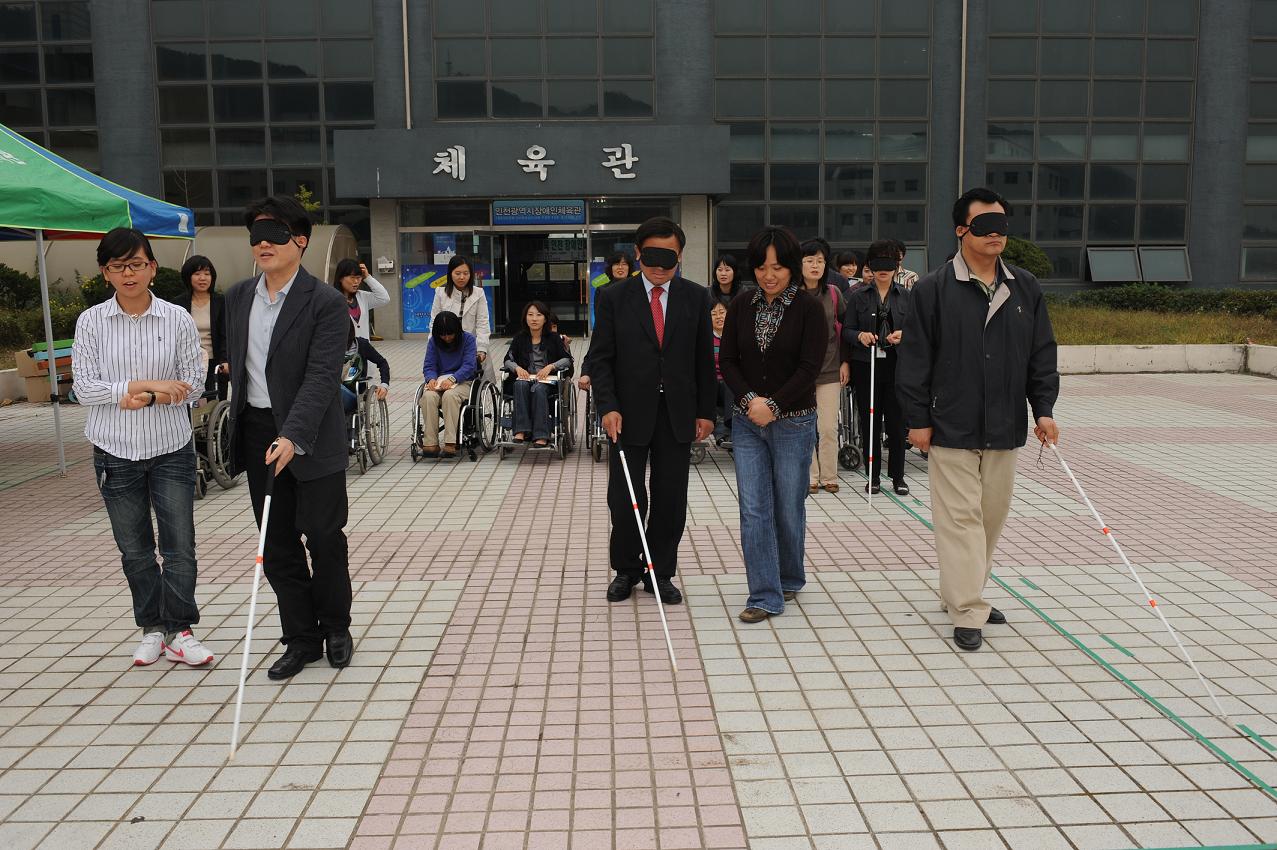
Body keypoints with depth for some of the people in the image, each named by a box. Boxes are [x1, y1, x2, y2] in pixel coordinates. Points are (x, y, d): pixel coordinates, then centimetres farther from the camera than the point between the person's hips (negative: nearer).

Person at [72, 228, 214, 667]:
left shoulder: (178, 319, -4)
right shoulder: (91, 322, -3)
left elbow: (194, 384, -3)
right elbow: (85, 388, -7)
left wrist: (149, 398, -18)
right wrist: (149, 384, -16)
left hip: (171, 449, -1)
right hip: (116, 452, 1)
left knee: (180, 547, 0)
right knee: (134, 550, 12)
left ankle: (178, 631, 15)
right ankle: (152, 629, 27)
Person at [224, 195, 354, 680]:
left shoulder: (327, 304, -13)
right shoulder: (238, 297, 7)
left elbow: (321, 377, -21)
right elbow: (237, 366, 16)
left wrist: (292, 436, -31)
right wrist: (238, 429, 16)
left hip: (311, 438, -6)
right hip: (257, 434, 6)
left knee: (323, 537, 5)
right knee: (277, 545, 9)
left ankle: (335, 628, 26)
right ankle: (301, 639, 22)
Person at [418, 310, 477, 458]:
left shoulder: (468, 339, 1)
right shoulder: (433, 342, 11)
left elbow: (469, 366, -10)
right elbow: (429, 366, 6)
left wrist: (452, 379, -27)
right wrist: (431, 378, -18)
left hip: (462, 382, -3)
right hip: (438, 382, 3)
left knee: (450, 395, -37)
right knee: (428, 396, -32)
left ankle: (450, 443, -40)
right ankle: (430, 443, -33)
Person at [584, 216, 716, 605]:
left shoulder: (695, 297, 4)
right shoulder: (614, 298, -1)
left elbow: (704, 359, 7)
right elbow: (599, 358, -2)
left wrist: (706, 411, 3)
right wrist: (608, 407, -14)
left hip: (677, 414, 2)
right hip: (629, 413, -1)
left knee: (670, 500, 7)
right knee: (624, 499, 3)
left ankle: (661, 573, 21)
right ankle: (626, 570, 23)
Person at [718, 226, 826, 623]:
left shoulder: (809, 308, -5)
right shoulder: (741, 308, 5)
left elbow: (810, 366, -11)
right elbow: (727, 360, 4)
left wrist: (774, 405, -16)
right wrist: (749, 399, -12)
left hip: (793, 423, -3)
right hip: (748, 423, 3)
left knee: (788, 508, 8)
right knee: (754, 510, -1)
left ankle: (789, 579, 31)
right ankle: (765, 595, 5)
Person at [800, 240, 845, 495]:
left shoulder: (833, 293, 5)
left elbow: (843, 325, 12)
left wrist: (844, 362, 8)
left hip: (829, 369, 1)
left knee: (829, 428, 3)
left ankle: (829, 477, 16)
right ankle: (810, 477, 17)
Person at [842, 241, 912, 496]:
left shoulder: (907, 296, 8)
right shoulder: (858, 297, 6)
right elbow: (846, 331, 5)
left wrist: (904, 335, -13)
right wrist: (860, 336, -16)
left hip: (897, 367, 0)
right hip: (866, 366, 0)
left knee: (897, 422, 1)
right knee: (870, 422, 4)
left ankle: (898, 476, 13)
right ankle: (873, 476, 15)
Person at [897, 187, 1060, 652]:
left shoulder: (1026, 287, 8)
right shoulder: (933, 289, -6)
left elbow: (1042, 354, 11)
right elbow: (915, 359, -5)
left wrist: (1043, 409, 4)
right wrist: (917, 419, -8)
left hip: (1005, 427, 5)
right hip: (951, 427, -5)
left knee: (992, 514, 12)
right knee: (960, 516, -4)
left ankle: (963, 591, 29)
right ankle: (969, 611, 2)